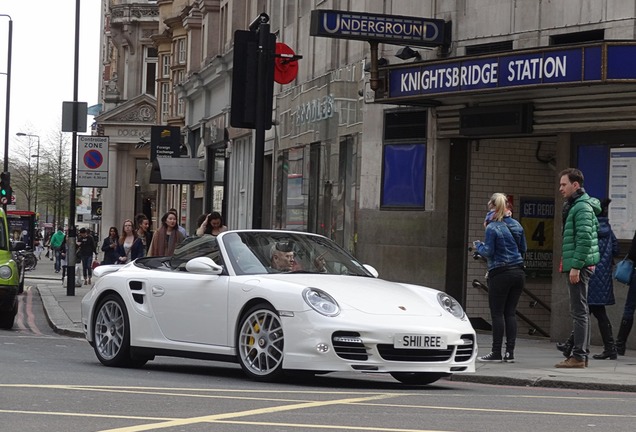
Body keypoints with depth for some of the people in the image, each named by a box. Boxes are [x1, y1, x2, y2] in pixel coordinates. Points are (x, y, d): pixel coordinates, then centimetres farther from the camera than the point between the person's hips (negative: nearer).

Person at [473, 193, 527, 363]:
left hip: (500, 274, -6)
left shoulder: (492, 228, -10)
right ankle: (510, 352, 4)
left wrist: (478, 245, 8)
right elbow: (523, 249, 15)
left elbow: (488, 252, -10)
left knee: (497, 313, -1)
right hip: (518, 272, 6)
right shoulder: (517, 225, 8)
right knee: (510, 312, 7)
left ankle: (496, 352, -1)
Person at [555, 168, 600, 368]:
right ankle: (581, 355, 18)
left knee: (579, 311, -10)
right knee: (580, 311, 13)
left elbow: (585, 239, -21)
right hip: (578, 266, 11)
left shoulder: (582, 207, -14)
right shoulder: (573, 206, 19)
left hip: (580, 265, -11)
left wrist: (576, 266, -23)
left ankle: (578, 356, -10)